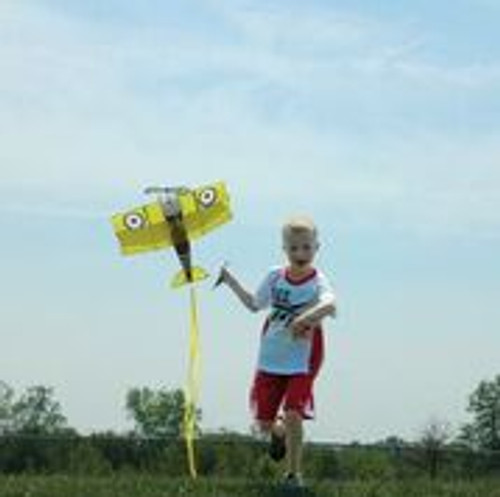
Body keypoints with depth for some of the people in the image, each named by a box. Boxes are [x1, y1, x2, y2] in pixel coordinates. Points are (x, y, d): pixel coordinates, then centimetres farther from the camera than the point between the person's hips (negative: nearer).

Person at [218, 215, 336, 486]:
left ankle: (294, 473, 0)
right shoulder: (275, 276, 1)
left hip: (301, 364, -4)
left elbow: (330, 304, -38)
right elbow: (254, 304, 19)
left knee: (293, 415, -18)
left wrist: (305, 318, -55)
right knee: (264, 423, 10)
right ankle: (279, 433, 48)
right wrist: (231, 282, 14)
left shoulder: (317, 281, -14)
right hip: (270, 361, 4)